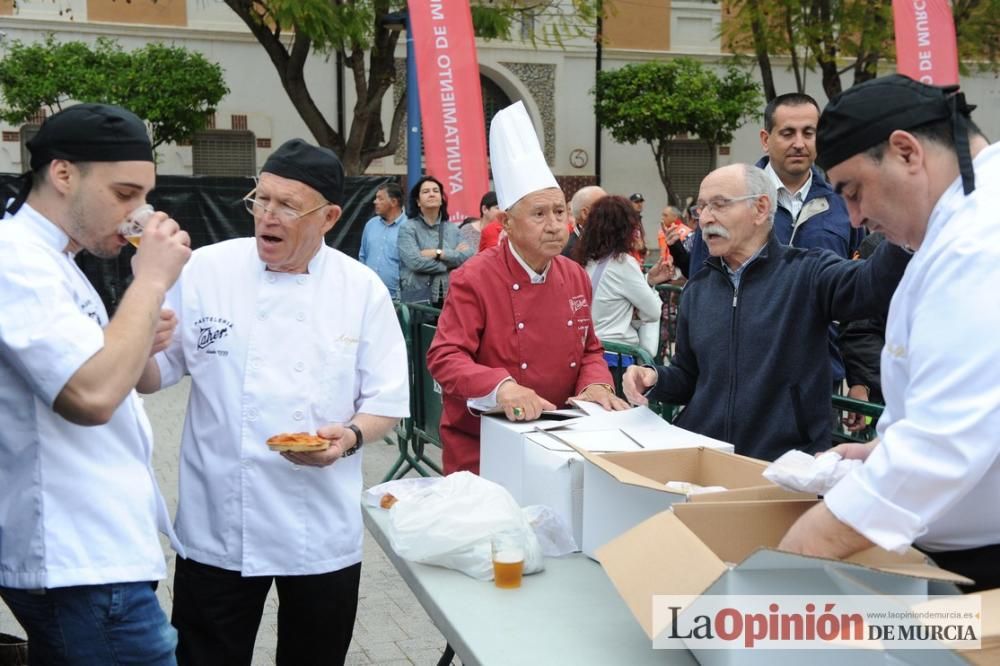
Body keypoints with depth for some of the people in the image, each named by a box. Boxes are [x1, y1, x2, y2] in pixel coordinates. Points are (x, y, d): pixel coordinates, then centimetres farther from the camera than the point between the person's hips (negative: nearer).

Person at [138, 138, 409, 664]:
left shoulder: (362, 289, -4)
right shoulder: (207, 271, -5)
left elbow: (387, 399, -1)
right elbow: (153, 376, 2)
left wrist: (351, 436, -21)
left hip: (324, 531, 1)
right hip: (218, 527, 0)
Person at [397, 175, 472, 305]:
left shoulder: (452, 229, 13)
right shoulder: (408, 228, 2)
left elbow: (470, 255, -2)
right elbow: (415, 261, -14)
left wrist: (439, 253, -10)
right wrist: (453, 259, -4)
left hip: (449, 298, 4)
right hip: (417, 299, -4)